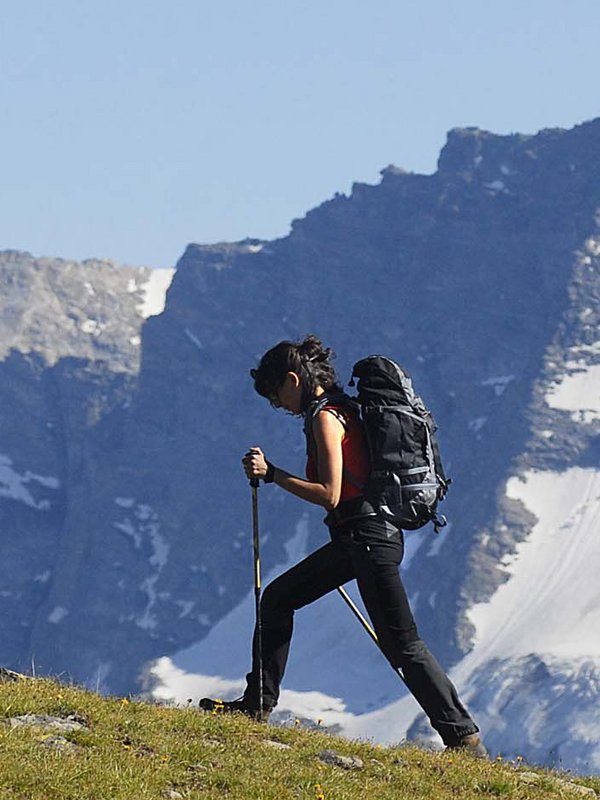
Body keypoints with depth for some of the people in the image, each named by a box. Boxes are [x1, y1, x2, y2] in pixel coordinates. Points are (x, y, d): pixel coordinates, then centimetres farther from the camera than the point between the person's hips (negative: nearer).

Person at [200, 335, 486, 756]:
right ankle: (258, 704, 19)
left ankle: (463, 735, -9)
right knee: (278, 598, 14)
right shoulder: (342, 408, 17)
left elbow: (330, 495, -18)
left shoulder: (325, 417, -11)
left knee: (403, 646, -9)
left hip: (368, 536, -10)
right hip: (354, 537, 10)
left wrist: (273, 474, -14)